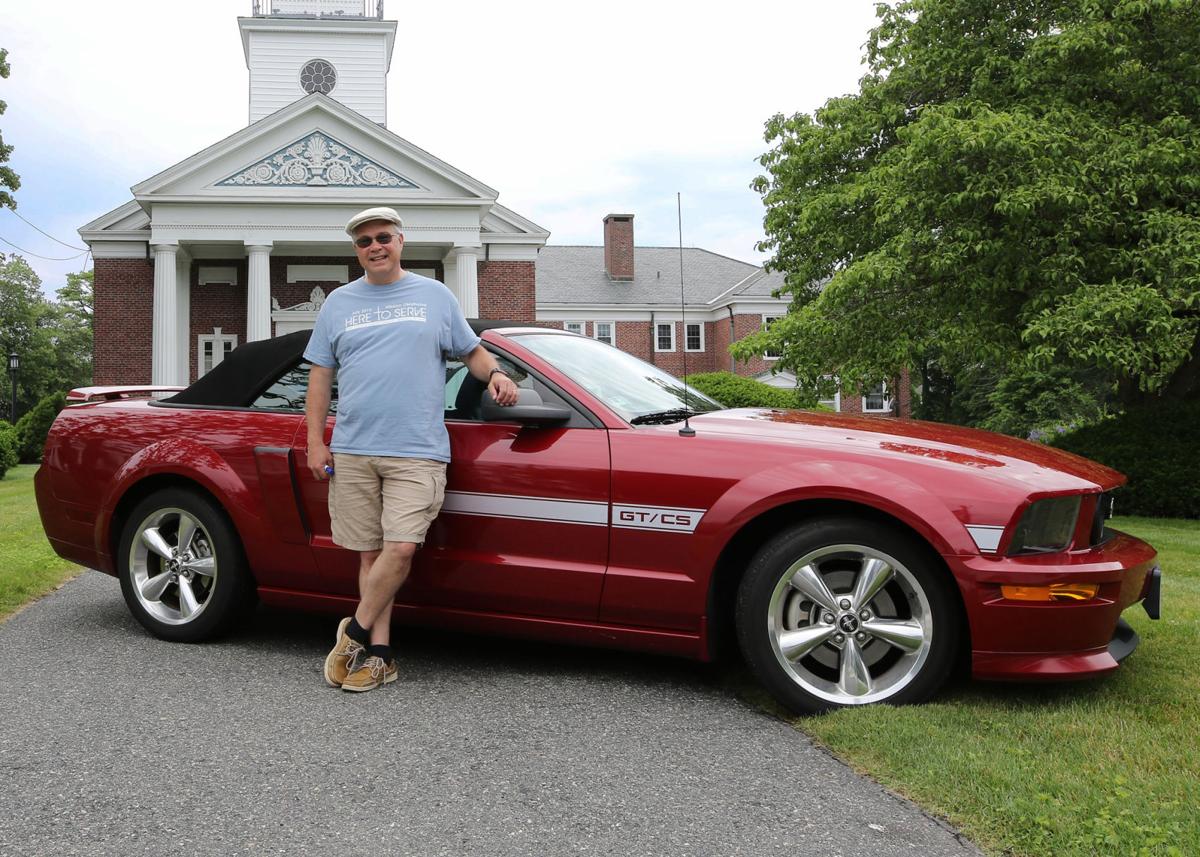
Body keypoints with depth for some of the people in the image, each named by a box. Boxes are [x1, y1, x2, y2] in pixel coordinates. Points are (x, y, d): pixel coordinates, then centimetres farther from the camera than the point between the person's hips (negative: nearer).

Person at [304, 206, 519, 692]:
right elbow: (320, 376, 15)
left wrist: (495, 374, -4)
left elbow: (471, 351, 18)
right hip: (351, 452, 2)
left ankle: (356, 632, 4)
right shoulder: (338, 303, 15)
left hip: (417, 452, -2)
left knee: (401, 548, -15)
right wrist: (315, 442, 7)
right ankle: (379, 653, 11)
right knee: (371, 552, 4)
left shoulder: (435, 296, 11)